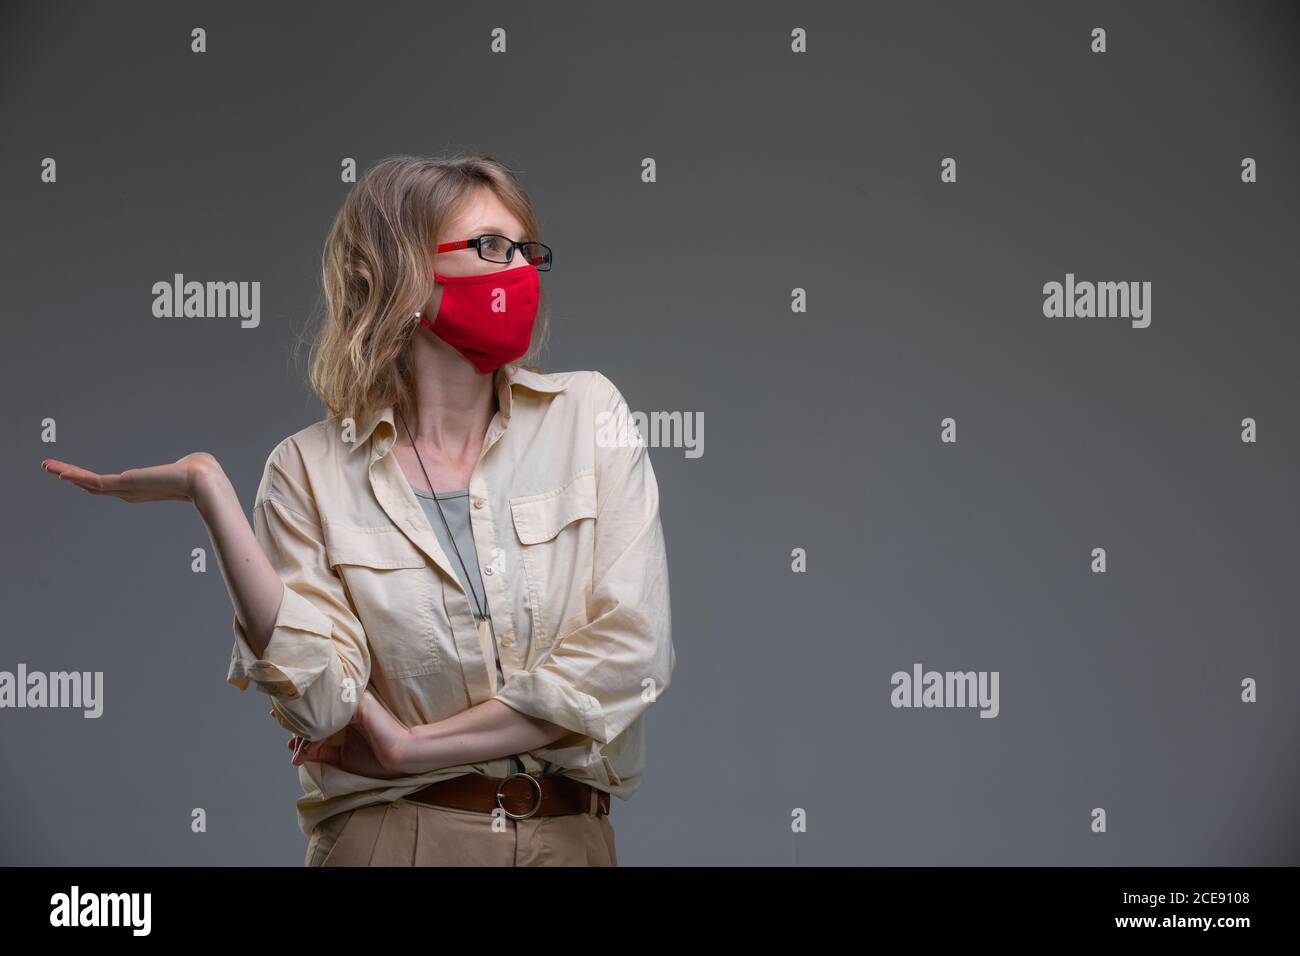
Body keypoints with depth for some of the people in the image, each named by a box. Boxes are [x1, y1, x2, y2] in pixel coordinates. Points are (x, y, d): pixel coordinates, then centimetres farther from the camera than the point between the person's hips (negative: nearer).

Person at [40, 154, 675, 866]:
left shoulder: (586, 412, -2)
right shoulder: (312, 470, -3)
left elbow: (630, 650, -10)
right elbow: (323, 700, -14)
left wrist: (409, 745, -11)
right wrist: (209, 493, -18)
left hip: (572, 835, 1)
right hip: (393, 836, -1)